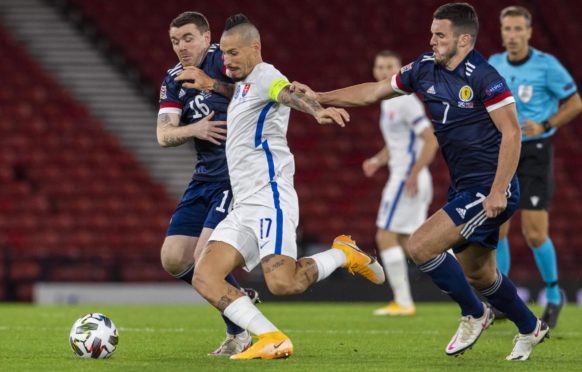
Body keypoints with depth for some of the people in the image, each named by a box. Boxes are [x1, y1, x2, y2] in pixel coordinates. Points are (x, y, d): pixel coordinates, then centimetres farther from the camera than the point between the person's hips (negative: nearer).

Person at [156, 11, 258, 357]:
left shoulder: (221, 59, -11)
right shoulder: (174, 80, 10)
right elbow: (164, 135, 0)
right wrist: (193, 129, -18)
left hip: (238, 176, -8)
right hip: (205, 179, 8)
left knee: (204, 258, -17)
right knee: (173, 260, 3)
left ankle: (239, 335, 1)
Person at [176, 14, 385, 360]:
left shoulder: (264, 76, -8)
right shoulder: (243, 84, 22)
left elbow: (290, 94, -33)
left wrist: (317, 110, -52)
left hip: (268, 198, -10)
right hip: (243, 207, 10)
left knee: (282, 283, -24)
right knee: (204, 278, -6)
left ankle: (344, 254, 3)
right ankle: (273, 340, -12)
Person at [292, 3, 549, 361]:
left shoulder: (484, 77, -18)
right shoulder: (425, 69, 5)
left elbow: (512, 133, -18)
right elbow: (373, 91, 14)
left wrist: (498, 191, -22)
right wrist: (319, 97, 8)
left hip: (489, 190, -8)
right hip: (464, 187, 8)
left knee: (421, 246, -15)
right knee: (478, 274, 17)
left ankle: (474, 314, 4)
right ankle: (531, 328, 39)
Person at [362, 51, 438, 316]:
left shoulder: (406, 102, -13)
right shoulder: (388, 103, 17)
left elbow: (431, 141, -18)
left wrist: (413, 175, -23)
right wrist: (377, 161, 10)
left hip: (408, 178, -10)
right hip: (401, 177, 10)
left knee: (386, 237, -7)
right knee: (407, 241, 10)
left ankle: (403, 302, -4)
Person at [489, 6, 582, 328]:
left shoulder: (546, 65, -10)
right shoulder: (494, 65, 5)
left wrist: (545, 126, -16)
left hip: (535, 153, -5)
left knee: (534, 235, -8)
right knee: (495, 230, -2)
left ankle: (553, 295, 15)